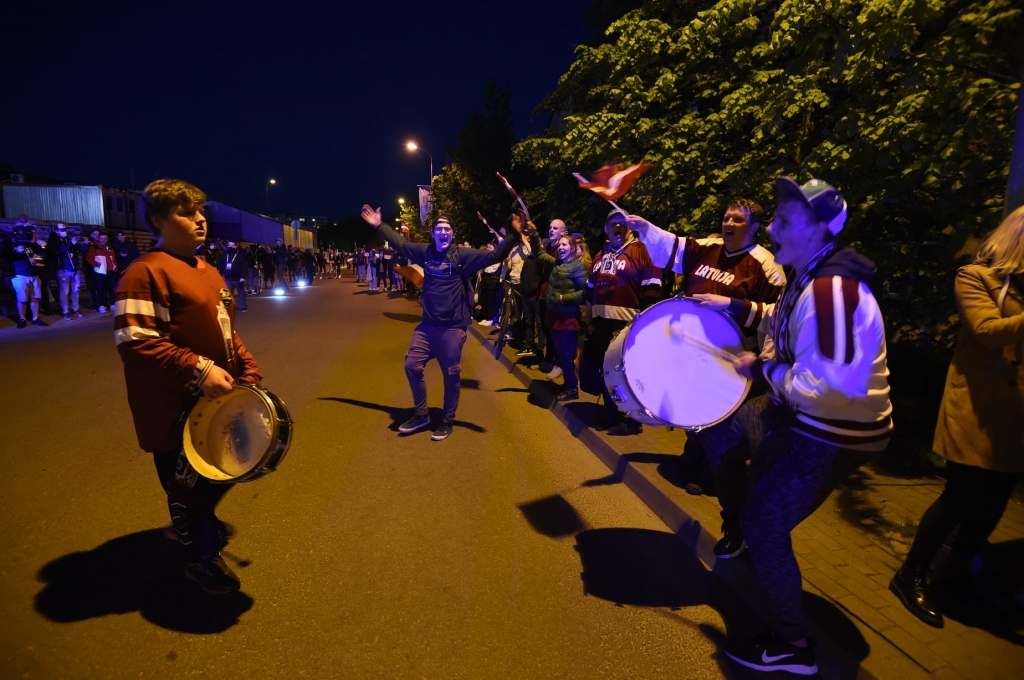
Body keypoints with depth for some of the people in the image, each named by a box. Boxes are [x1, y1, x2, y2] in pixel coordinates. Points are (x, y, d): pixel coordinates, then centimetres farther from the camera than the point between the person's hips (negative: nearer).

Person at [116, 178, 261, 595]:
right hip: (177, 409, -9)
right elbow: (135, 342, -24)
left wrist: (249, 372, 9)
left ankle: (195, 523, 51)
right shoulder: (146, 272, -16)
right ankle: (200, 556, 32)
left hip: (216, 399, 9)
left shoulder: (207, 271, 11)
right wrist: (198, 370, -28)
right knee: (189, 485, 9)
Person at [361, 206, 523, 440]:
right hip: (427, 325, 5)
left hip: (452, 327, -5)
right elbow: (400, 243, 21)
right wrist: (379, 225, 25)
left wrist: (514, 235, -27)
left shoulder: (462, 255, -8)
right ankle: (421, 414, 27)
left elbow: (494, 256, -15)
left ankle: (447, 421, 24)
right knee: (412, 366, 7)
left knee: (451, 374, 5)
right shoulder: (425, 252, 5)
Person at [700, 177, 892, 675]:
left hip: (833, 435, -10)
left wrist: (764, 369, -22)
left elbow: (829, 388, -36)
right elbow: (786, 326, 21)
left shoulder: (832, 289, -31)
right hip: (795, 413, 11)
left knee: (763, 526, -6)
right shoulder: (806, 278, 3)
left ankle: (790, 648, 15)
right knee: (720, 429, 23)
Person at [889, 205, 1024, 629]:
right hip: (979, 405, -6)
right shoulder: (975, 277, -3)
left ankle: (953, 578, 28)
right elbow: (988, 330, -19)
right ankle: (911, 577, 13)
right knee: (962, 496, -2)